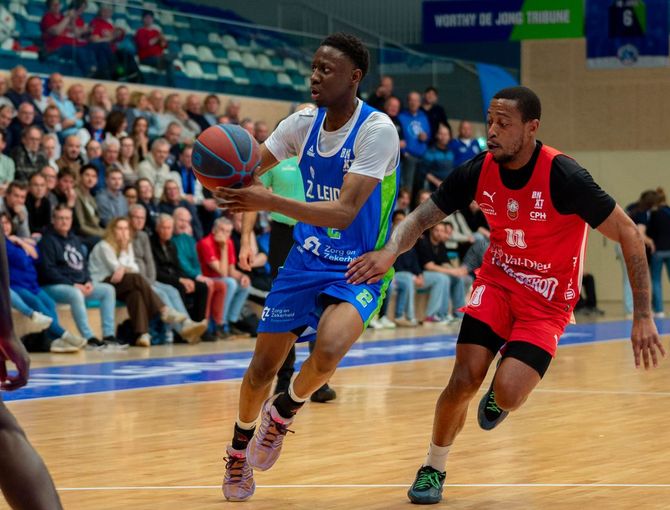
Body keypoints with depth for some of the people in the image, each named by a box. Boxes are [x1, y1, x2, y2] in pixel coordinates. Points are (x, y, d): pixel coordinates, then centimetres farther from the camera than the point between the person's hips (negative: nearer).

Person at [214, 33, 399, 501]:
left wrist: (269, 201, -39)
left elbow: (344, 212, -29)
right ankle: (240, 446, 33)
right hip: (306, 261, 5)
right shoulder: (304, 123, -3)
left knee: (327, 352, -31)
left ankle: (284, 410, 1)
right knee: (263, 367, 4)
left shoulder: (377, 130, -21)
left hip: (357, 269, -5)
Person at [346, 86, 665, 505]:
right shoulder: (479, 171, -11)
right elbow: (422, 217, -3)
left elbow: (629, 234, -18)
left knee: (507, 395, -21)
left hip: (548, 300, -3)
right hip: (497, 281, 3)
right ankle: (433, 470, 12)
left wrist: (644, 316, -20)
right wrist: (391, 251, -27)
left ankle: (499, 392, 18)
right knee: (464, 382, -12)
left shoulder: (563, 176, -24)